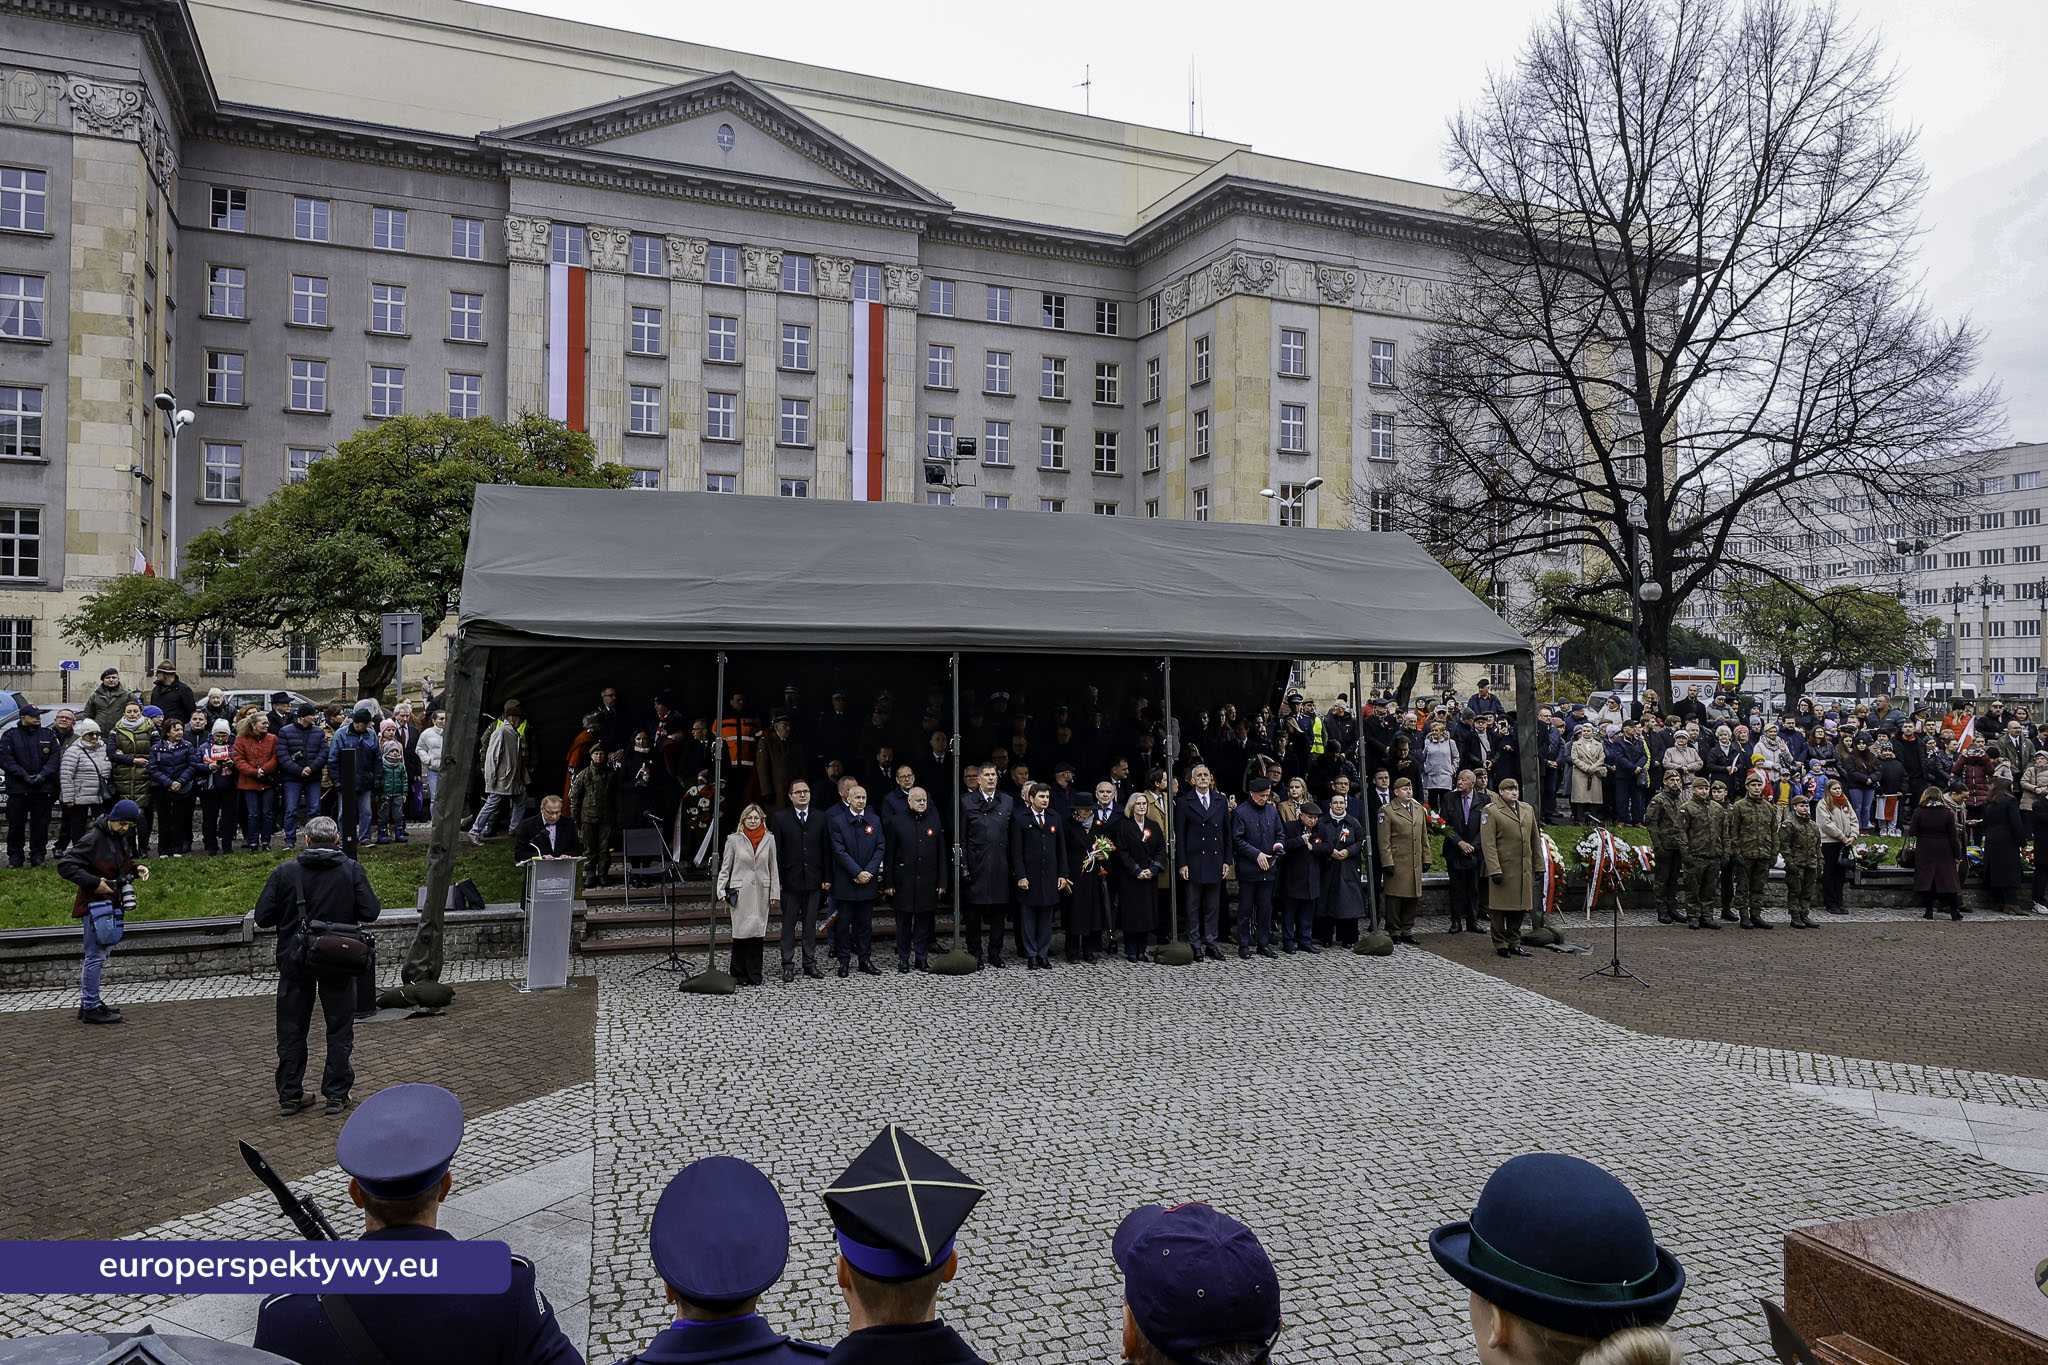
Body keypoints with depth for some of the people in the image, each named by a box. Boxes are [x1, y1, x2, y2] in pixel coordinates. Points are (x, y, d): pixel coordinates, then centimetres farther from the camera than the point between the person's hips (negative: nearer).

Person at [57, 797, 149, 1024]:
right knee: (96, 955, -4)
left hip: (113, 902, 9)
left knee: (103, 952, 16)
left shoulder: (124, 837, 10)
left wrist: (136, 869, 3)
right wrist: (95, 883, -24)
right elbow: (65, 865, -20)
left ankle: (89, 1001, 28)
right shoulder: (93, 839, -17)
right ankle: (90, 1008, 3)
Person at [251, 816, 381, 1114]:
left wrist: (289, 915, 13)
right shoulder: (351, 869, -8)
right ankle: (336, 1094, 13)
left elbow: (262, 917, -6)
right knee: (339, 1028, 11)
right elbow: (370, 913, -10)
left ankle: (289, 1095, 20)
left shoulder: (285, 871, -6)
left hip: (295, 959, 1)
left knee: (292, 1029, 14)